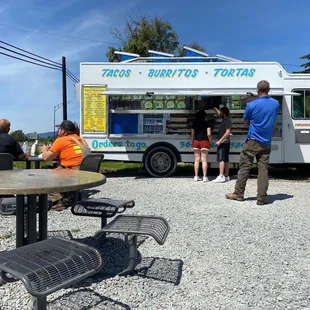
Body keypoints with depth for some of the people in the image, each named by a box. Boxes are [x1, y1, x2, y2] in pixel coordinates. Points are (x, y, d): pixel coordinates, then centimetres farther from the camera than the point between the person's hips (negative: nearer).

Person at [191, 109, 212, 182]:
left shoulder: (194, 124, 6)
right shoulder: (207, 123, -2)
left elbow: (192, 135, 6)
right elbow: (209, 134, -6)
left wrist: (192, 143, 12)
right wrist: (210, 142, 4)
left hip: (196, 142, 3)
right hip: (204, 142, -2)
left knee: (197, 160, 8)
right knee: (204, 160, 1)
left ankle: (196, 176, 9)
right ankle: (204, 177, 2)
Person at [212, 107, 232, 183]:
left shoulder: (227, 120, -13)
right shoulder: (224, 119, 14)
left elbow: (227, 132, -21)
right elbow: (219, 113, 36)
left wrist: (220, 140, -23)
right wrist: (215, 108, 39)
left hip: (223, 143, -10)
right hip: (225, 143, 10)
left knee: (221, 159, -13)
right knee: (226, 160, 10)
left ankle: (221, 176, -17)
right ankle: (226, 176, 15)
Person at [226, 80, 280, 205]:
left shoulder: (251, 105, -8)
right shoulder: (276, 104, 4)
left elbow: (245, 123, 2)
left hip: (253, 142, -3)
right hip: (266, 143, 4)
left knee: (244, 167, 5)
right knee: (263, 170, 4)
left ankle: (238, 193, 12)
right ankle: (262, 198, 4)